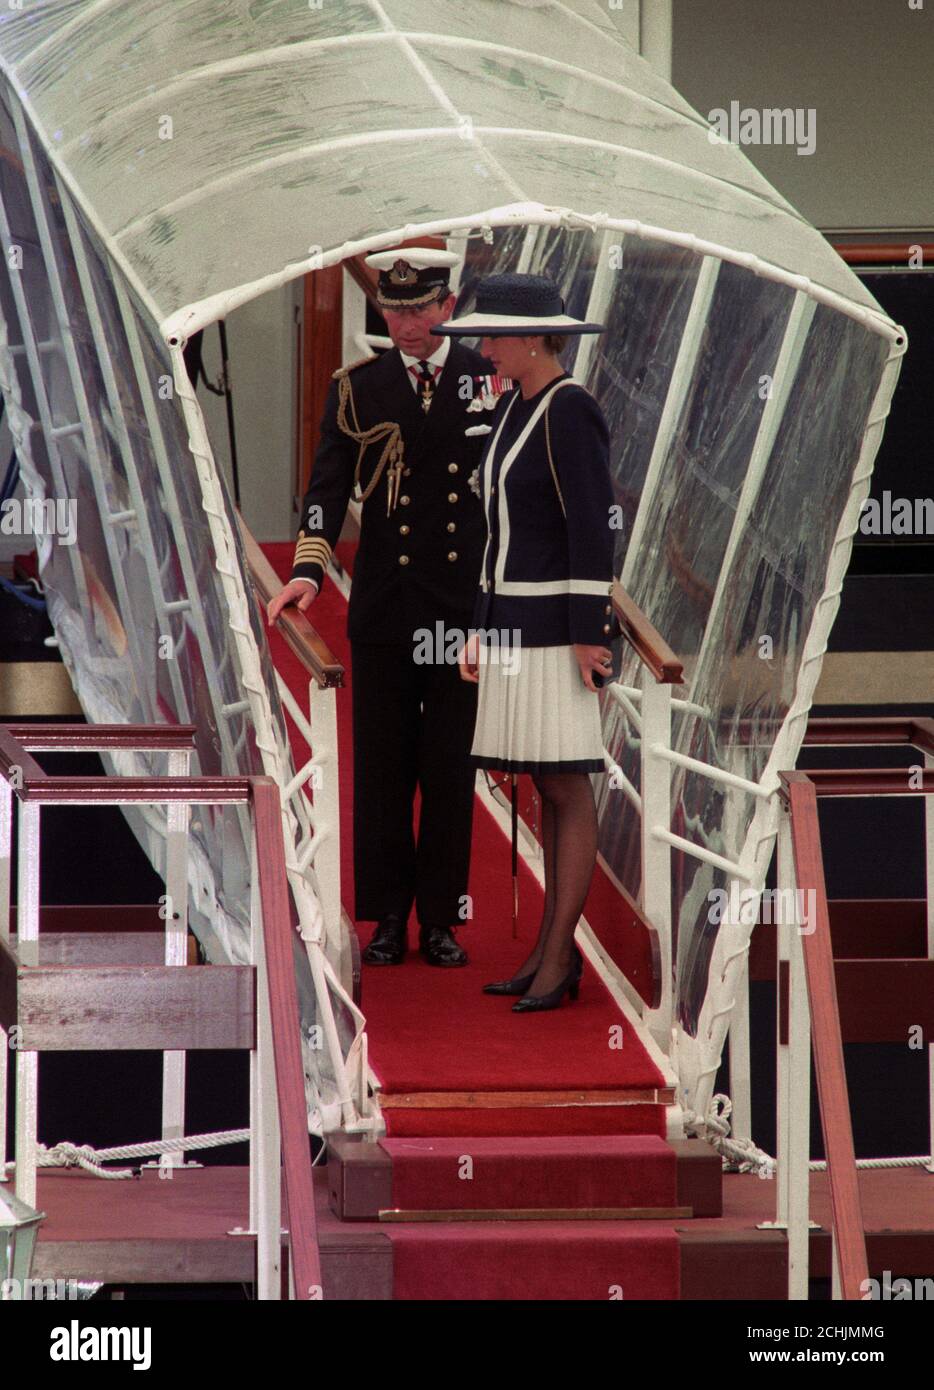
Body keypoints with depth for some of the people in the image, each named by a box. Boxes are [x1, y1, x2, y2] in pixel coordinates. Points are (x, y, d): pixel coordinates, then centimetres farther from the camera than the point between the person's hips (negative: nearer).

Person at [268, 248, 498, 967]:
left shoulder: (491, 380, 3)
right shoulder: (356, 388, 3)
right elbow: (330, 484, -5)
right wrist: (308, 569, -20)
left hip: (464, 606, -1)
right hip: (384, 605, 1)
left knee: (450, 769, 4)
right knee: (382, 766, 4)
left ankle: (441, 918, 12)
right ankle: (388, 918, 12)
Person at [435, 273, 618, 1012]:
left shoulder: (572, 411, -17)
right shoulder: (515, 408, 13)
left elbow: (593, 525, -19)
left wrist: (586, 633, -21)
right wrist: (483, 626, 17)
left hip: (562, 619, -10)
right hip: (519, 621, 10)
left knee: (566, 786, -6)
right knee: (548, 786, 11)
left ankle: (556, 957, -3)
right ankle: (559, 948, 15)